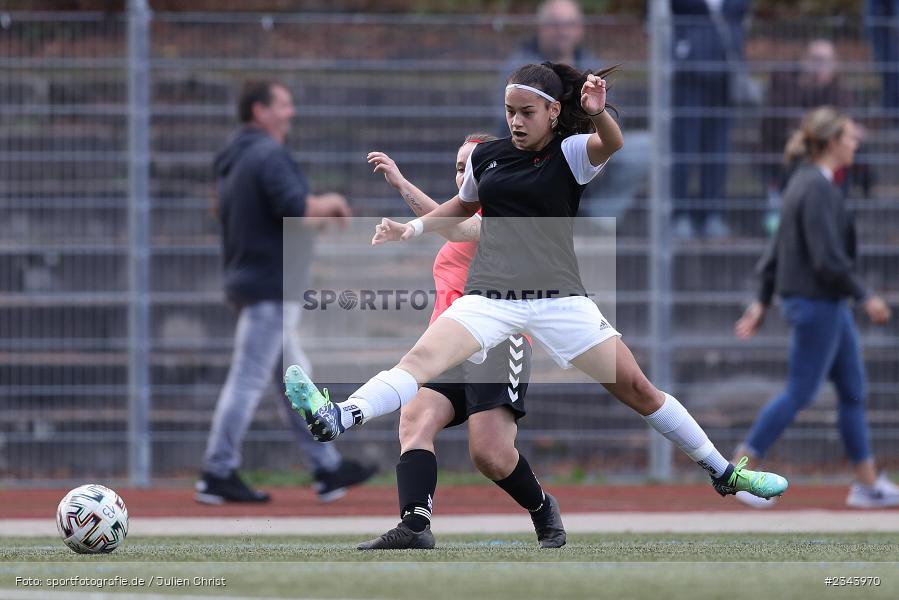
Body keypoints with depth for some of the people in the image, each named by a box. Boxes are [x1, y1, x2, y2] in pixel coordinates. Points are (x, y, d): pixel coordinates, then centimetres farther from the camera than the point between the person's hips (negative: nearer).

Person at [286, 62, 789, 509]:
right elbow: (463, 206, 30)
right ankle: (334, 419, -45)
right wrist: (412, 229, 16)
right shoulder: (487, 156, 9)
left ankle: (724, 472, 13)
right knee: (421, 359, -23)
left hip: (559, 297, -2)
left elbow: (611, 143, -26)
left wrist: (598, 113, -48)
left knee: (637, 390, -1)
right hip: (489, 297, 2)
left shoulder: (571, 153, -2)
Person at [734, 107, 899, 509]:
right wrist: (865, 298, -15)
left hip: (830, 307, 10)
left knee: (854, 391, 11)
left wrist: (762, 301, 18)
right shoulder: (818, 189, -18)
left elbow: (777, 249, 15)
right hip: (816, 304, -10)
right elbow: (828, 259, -22)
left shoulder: (803, 183, 12)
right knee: (800, 393, -4)